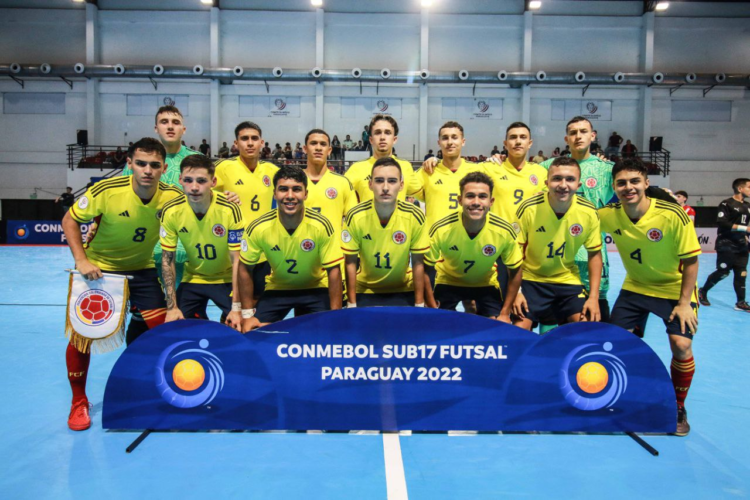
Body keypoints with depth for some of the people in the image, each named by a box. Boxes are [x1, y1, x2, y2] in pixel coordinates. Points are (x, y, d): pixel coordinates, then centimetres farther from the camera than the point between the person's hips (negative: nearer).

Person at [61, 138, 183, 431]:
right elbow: (69, 221, -9)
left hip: (142, 270, 2)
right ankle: (79, 403, 20)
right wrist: (81, 260, -19)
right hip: (97, 269, -2)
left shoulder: (172, 197, -19)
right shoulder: (106, 191, -23)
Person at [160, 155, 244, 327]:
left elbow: (237, 260, -19)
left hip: (226, 280, -2)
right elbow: (167, 260, -8)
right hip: (192, 280, 2)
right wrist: (171, 307, -10)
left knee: (236, 327, -11)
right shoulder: (170, 211, -17)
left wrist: (237, 308, -20)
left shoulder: (230, 210, -25)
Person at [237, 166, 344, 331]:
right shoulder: (258, 228, -21)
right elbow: (245, 269, -8)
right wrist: (247, 314, -8)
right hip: (276, 290, 1)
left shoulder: (321, 225, -24)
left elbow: (333, 270, -17)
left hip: (315, 289, -1)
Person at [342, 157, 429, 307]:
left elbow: (418, 263, -10)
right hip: (365, 291, 0)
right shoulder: (355, 216, -18)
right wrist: (351, 303, -8)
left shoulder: (415, 216, -18)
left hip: (403, 291, 0)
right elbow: (351, 263, -10)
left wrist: (419, 304, -8)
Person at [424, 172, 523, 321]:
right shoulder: (441, 230, -31)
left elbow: (514, 272, -11)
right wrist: (433, 309, -15)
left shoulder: (504, 231, -27)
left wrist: (505, 314, -10)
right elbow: (426, 269, -15)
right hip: (448, 283, -1)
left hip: (486, 284, 1)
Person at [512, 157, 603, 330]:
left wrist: (594, 296, -4)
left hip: (568, 280, 2)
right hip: (531, 279, -2)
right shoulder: (529, 209, -19)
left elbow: (594, 253, 0)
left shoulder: (589, 212, -13)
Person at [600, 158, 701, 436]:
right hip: (634, 287, 3)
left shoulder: (673, 216, -25)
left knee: (681, 345, -16)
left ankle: (678, 409, 8)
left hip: (675, 289, -3)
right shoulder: (609, 215, -16)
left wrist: (684, 302, -16)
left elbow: (690, 261, -15)